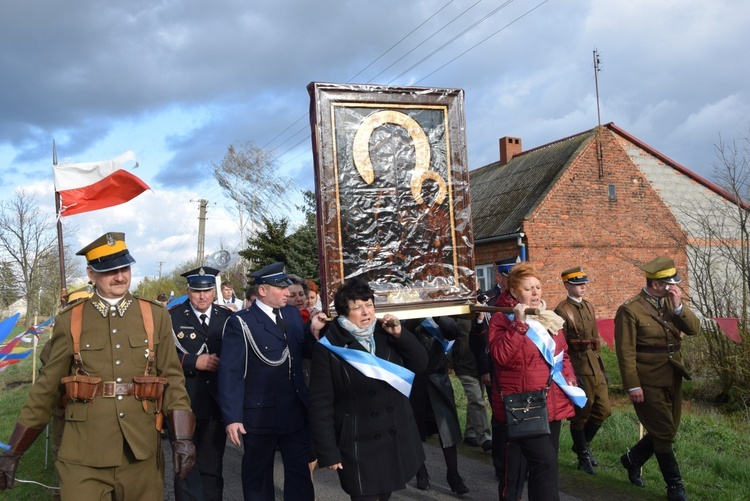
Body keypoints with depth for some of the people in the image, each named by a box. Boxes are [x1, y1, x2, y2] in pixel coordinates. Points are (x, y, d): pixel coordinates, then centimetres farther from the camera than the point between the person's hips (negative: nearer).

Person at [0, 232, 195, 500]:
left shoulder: (156, 315, 4)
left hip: (142, 452, 1)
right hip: (84, 456, -1)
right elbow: (47, 387, 6)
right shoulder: (69, 320, 2)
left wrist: (183, 437, -7)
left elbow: (172, 378, 3)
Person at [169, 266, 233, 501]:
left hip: (217, 404, 3)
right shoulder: (172, 317, -2)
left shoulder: (228, 317, 6)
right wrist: (194, 362, -18)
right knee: (187, 468, 6)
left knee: (212, 469, 13)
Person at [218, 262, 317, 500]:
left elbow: (304, 352, 12)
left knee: (301, 474, 12)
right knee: (258, 476, 16)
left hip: (296, 412, 5)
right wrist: (232, 417, -20)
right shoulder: (241, 323, -12)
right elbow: (230, 373, -15)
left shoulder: (293, 314, 6)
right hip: (260, 414, -4)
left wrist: (314, 332, -9)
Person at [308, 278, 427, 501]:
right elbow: (320, 405, -12)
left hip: (396, 440, 5)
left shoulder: (386, 335, 2)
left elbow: (420, 364, 3)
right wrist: (328, 452, -14)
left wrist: (400, 335, -10)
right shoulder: (328, 349, -13)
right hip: (358, 447, -5)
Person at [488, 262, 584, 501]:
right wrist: (519, 324, -27)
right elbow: (500, 356, -23)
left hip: (552, 403, 8)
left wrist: (569, 378, 6)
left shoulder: (548, 317, 13)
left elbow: (562, 352, 23)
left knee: (544, 464, 14)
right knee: (545, 463, -15)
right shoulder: (502, 319, -9)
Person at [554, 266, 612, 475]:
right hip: (578, 367, -7)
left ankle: (583, 444, 31)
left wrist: (602, 368, 17)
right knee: (581, 414, 4)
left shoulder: (589, 307, 13)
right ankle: (583, 457, 20)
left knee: (603, 410, 10)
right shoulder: (562, 311, -11)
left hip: (595, 366, 7)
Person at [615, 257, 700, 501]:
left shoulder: (671, 302, 7)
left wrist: (679, 306, -16)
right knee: (664, 434, 1)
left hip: (673, 379, 7)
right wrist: (633, 386, -17)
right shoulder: (630, 309, -15)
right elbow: (626, 351, -16)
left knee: (667, 431, 16)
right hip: (649, 382, -7)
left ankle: (633, 459, 38)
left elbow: (694, 328, -2)